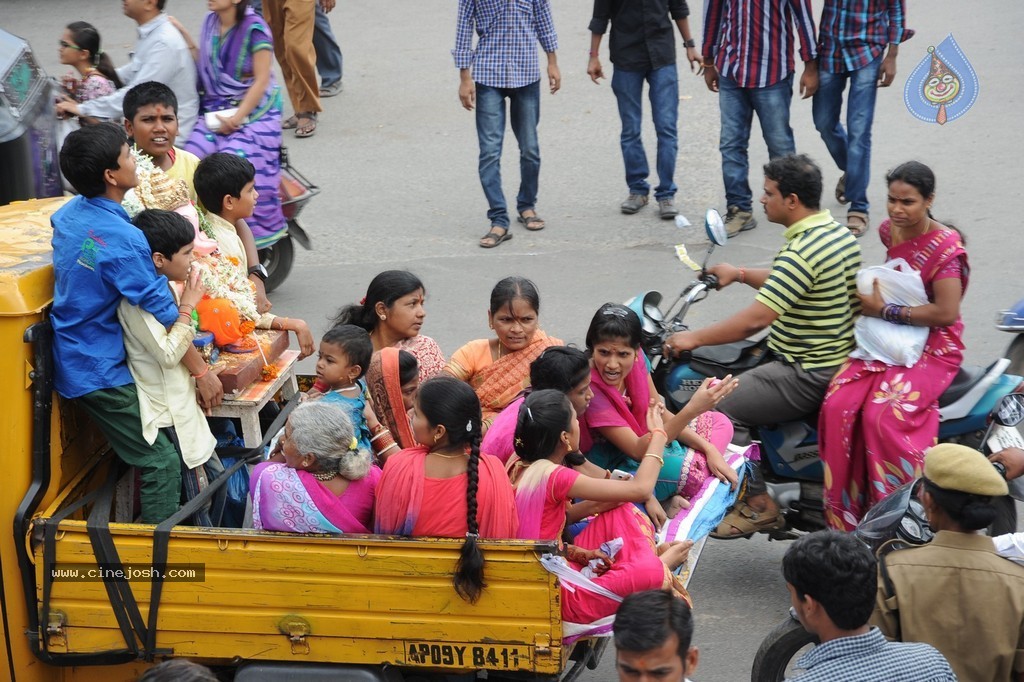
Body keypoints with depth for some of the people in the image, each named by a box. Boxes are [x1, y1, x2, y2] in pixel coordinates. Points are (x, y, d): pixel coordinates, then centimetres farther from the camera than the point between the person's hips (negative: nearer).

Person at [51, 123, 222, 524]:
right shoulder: (123, 240, -25)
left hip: (74, 361, 9)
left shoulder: (67, 215, 1)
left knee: (153, 456, 17)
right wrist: (202, 372, -10)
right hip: (102, 371, -9)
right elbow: (165, 316, -19)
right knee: (163, 464, -4)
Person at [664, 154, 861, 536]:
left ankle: (758, 505, -6)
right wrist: (740, 274, 21)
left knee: (720, 407, -13)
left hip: (808, 375, -11)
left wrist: (694, 339, -16)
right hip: (839, 357, 11)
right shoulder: (838, 232, 8)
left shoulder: (802, 252, -24)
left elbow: (755, 320, -26)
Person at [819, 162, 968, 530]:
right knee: (838, 406, -18)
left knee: (884, 413, -30)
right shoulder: (890, 230, 8)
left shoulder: (945, 246, -15)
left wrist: (886, 311, -18)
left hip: (932, 347, -7)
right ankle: (844, 517, -13)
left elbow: (947, 312, -23)